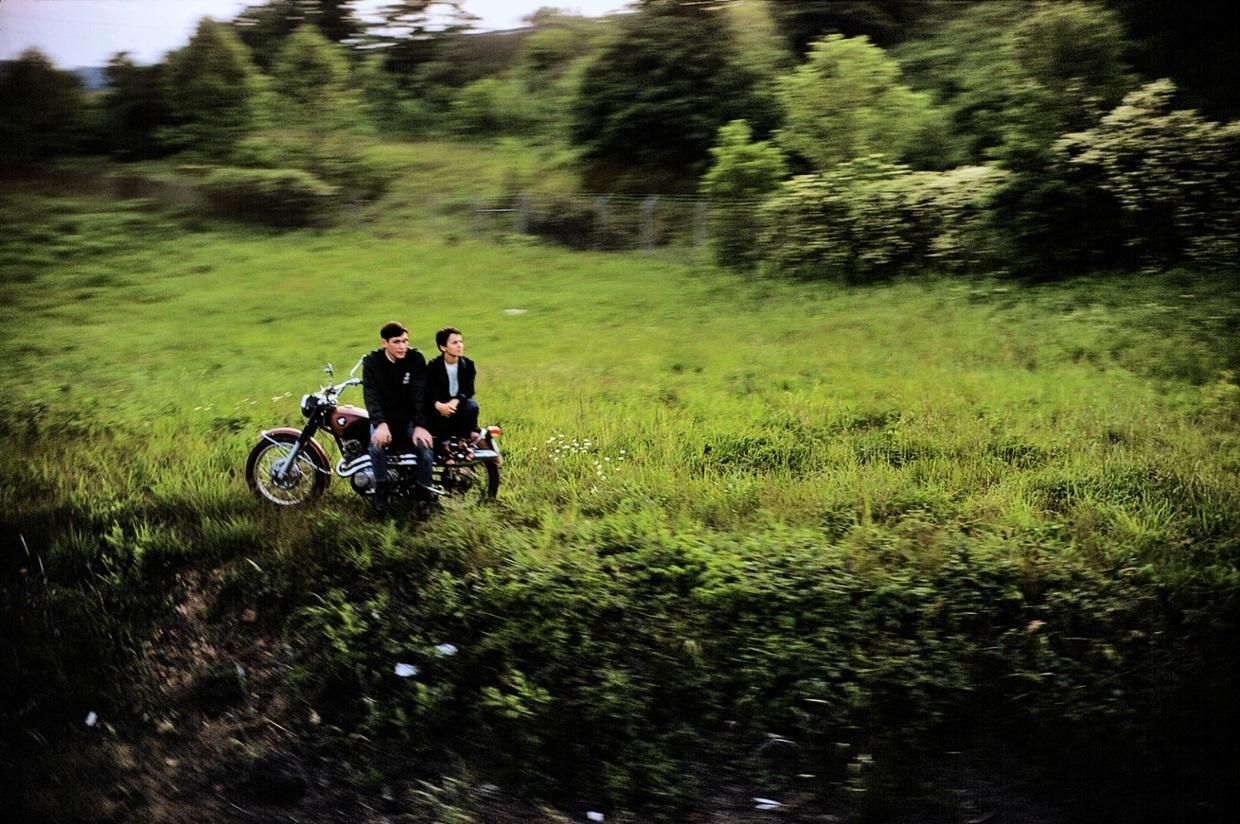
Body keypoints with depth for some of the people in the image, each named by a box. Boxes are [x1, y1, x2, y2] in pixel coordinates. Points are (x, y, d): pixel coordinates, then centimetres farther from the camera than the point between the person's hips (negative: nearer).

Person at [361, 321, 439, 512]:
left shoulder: (416, 359, -6)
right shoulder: (372, 362, -6)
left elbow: (419, 394, -13)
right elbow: (371, 395, -16)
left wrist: (419, 425, -25)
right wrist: (380, 424, -32)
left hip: (410, 417, 0)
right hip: (384, 416, 0)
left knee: (425, 445, -27)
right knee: (377, 444, -32)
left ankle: (425, 492, -6)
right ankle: (382, 488, -8)